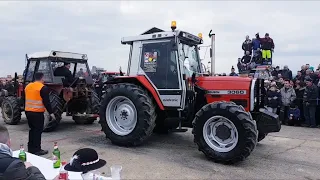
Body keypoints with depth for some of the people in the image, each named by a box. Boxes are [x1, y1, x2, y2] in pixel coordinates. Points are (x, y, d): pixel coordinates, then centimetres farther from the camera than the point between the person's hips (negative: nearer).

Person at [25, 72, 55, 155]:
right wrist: (51, 112, -9)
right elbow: (46, 102, -14)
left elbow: (26, 99, 19)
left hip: (28, 111, 7)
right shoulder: (43, 88, -12)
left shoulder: (27, 86, 11)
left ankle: (31, 148, 25)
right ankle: (37, 150, 3)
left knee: (32, 129, 18)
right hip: (37, 113, -7)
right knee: (37, 131, 0)